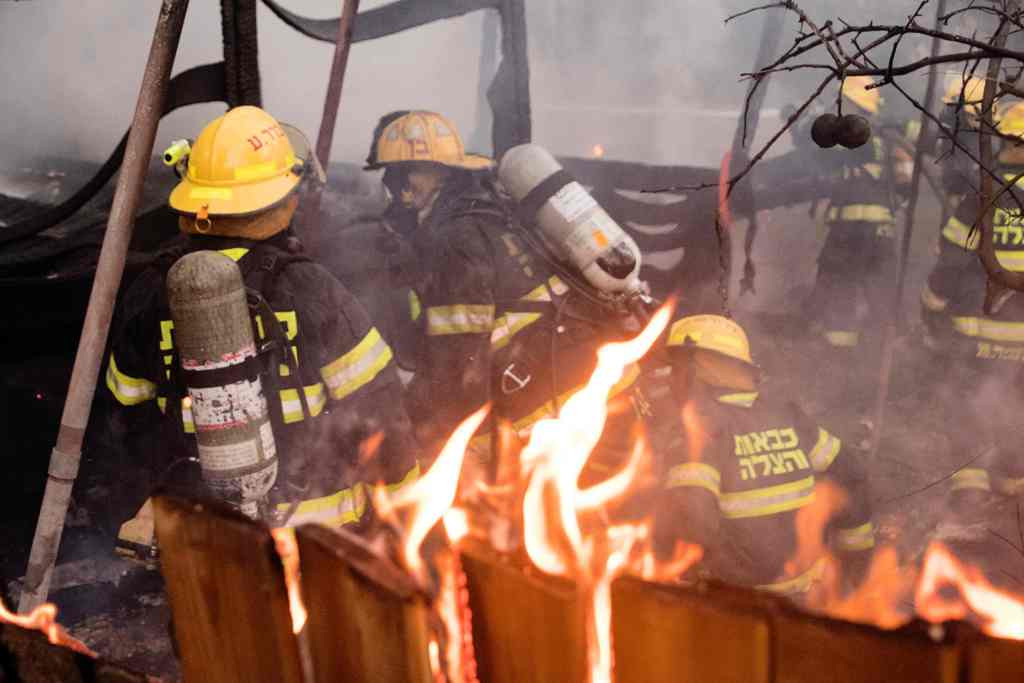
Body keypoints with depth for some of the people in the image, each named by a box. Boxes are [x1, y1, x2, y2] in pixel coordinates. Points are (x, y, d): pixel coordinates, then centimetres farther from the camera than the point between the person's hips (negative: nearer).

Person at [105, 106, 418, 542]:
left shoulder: (150, 295, -4)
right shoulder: (309, 289, -15)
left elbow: (131, 403, 11)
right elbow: (375, 403, -10)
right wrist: (400, 489, 4)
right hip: (311, 521, -3)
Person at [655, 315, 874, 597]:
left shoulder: (705, 426, -17)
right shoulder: (785, 415, 1)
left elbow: (689, 514, -28)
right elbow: (849, 473, 9)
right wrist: (856, 545, 22)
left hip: (744, 590, -5)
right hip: (805, 580, 6)